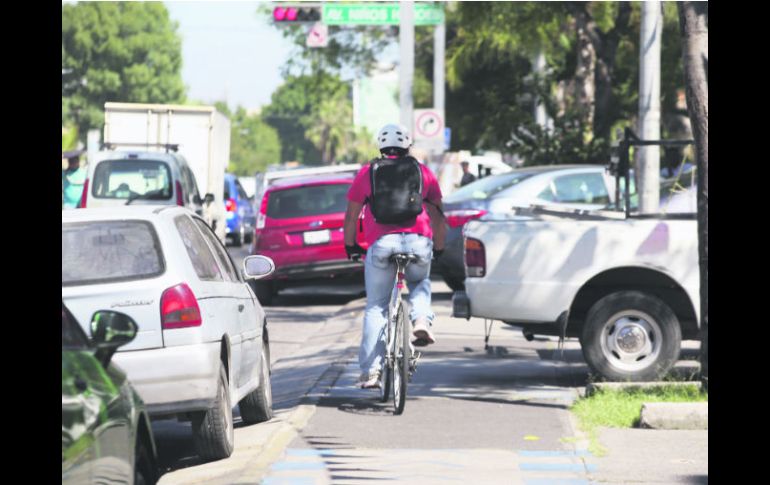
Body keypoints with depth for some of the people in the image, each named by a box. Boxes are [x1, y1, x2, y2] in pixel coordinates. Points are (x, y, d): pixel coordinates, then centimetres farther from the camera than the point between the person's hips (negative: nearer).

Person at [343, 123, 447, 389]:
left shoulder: (366, 172, 16)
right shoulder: (423, 172, 18)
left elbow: (351, 216, 18)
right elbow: (437, 215, 18)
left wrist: (350, 246, 33)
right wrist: (439, 248, 31)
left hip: (380, 244, -1)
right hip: (418, 242, 1)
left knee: (375, 307, 8)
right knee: (420, 284, 31)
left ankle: (370, 371, 0)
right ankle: (421, 320, 2)